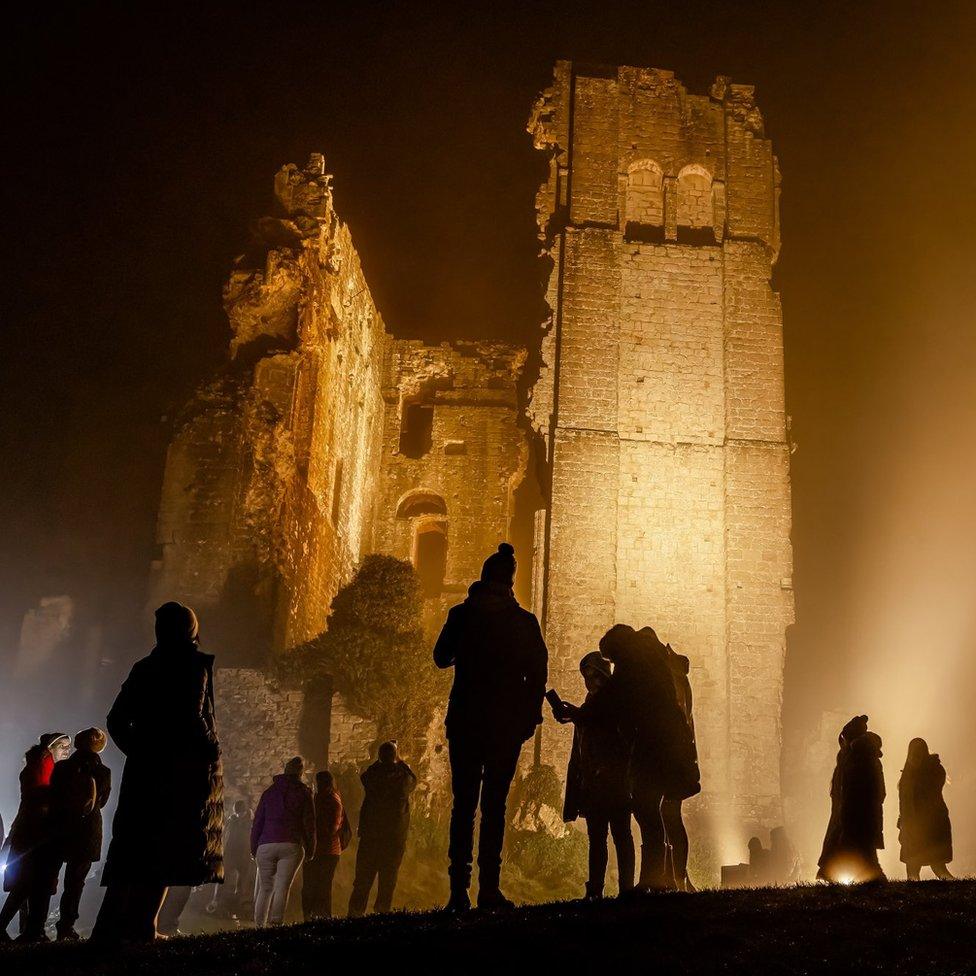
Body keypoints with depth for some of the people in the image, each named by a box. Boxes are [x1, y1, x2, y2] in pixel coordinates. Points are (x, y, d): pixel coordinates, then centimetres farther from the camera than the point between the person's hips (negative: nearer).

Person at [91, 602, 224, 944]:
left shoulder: (143, 668, 10)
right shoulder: (198, 663, -6)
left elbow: (116, 721, 9)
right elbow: (192, 715, -17)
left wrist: (138, 750, 17)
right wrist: (209, 751, -5)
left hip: (144, 766, 5)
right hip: (187, 766, -5)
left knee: (134, 847, 10)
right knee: (167, 849, 1)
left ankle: (110, 928, 8)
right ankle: (141, 926, -3)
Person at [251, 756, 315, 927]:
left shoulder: (269, 792, 13)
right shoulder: (304, 793, 6)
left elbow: (257, 822, 12)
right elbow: (309, 824, 5)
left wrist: (254, 848, 15)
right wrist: (310, 849, 12)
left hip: (266, 846, 2)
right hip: (292, 846, -2)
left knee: (265, 888, 11)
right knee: (282, 888, -3)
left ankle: (259, 925, 4)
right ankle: (275, 924, -15)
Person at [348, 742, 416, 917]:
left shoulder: (373, 773, -5)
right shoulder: (403, 776, -6)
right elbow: (413, 781, 18)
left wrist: (380, 759, 21)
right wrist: (400, 761, 22)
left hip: (370, 834, 0)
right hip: (396, 837, 0)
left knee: (363, 878, 8)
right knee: (388, 879, 8)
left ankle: (355, 912, 6)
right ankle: (382, 913, 6)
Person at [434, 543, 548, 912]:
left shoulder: (462, 614, -2)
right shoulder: (524, 621, -2)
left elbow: (441, 657, 8)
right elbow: (538, 673, -2)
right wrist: (530, 716, 6)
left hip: (465, 720, 1)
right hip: (506, 724, 0)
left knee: (463, 804, 6)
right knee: (494, 805, 5)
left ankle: (459, 890, 0)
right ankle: (488, 888, -1)